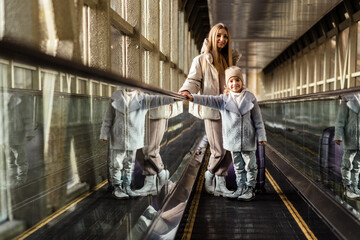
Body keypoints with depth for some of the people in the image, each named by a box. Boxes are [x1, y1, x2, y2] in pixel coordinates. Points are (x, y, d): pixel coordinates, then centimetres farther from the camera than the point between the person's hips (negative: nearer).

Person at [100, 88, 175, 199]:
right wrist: (104, 135, 1)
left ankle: (126, 187, 26)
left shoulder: (142, 98, 2)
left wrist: (174, 98, -25)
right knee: (116, 164, 4)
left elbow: (158, 100, -11)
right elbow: (108, 118, 2)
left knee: (129, 164, 13)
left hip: (133, 139, 2)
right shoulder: (116, 98, 0)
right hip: (118, 139, -2)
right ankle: (117, 188, 19)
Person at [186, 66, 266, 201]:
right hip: (233, 140, 2)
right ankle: (241, 188, 28)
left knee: (250, 165, 7)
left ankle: (250, 188, 21)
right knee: (238, 167, 14)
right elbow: (209, 100, -13)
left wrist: (261, 137, -1)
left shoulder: (250, 98, -2)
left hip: (248, 139, -2)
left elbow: (258, 119, 0)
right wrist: (193, 98, -29)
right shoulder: (224, 99, 0)